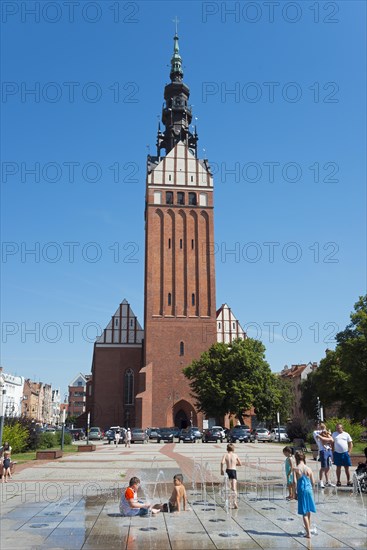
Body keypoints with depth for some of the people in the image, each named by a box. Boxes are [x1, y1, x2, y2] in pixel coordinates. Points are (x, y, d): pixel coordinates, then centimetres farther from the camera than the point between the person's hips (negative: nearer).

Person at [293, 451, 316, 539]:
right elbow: (313, 482, 4)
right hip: (309, 490, 4)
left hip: (301, 491, -4)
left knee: (304, 513, 3)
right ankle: (308, 528, 36)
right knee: (308, 511, 21)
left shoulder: (295, 469, -11)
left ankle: (308, 533, 1)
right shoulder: (309, 469, -1)